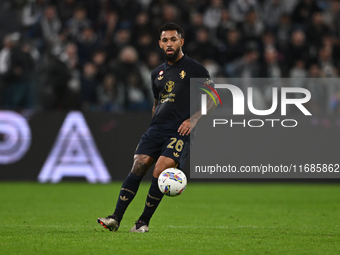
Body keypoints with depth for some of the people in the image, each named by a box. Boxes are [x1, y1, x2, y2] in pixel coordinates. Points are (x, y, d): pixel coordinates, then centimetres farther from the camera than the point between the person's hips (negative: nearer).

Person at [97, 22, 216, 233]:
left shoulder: (195, 69, 1)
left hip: (180, 132, -5)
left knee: (160, 171, -20)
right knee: (138, 167, -11)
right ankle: (116, 219, -14)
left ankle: (144, 222, -10)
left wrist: (194, 119, -11)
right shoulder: (158, 73, 19)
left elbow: (212, 99, 2)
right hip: (156, 128, 5)